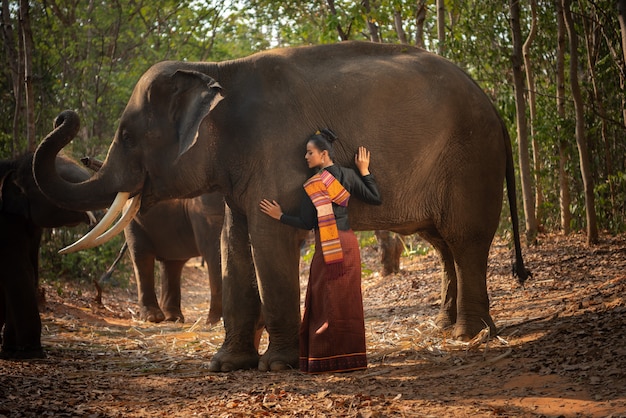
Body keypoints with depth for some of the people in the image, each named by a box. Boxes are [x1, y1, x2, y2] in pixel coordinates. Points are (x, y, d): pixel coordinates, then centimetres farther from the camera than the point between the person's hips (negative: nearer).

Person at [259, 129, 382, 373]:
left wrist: (280, 216, 4)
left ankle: (324, 360, 1)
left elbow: (307, 223, -9)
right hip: (348, 243, 5)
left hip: (327, 247, -5)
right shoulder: (348, 176, 4)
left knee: (324, 303, 1)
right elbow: (375, 199, 8)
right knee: (348, 300, 9)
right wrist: (364, 171, 15)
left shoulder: (313, 185, -9)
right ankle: (351, 357, 10)